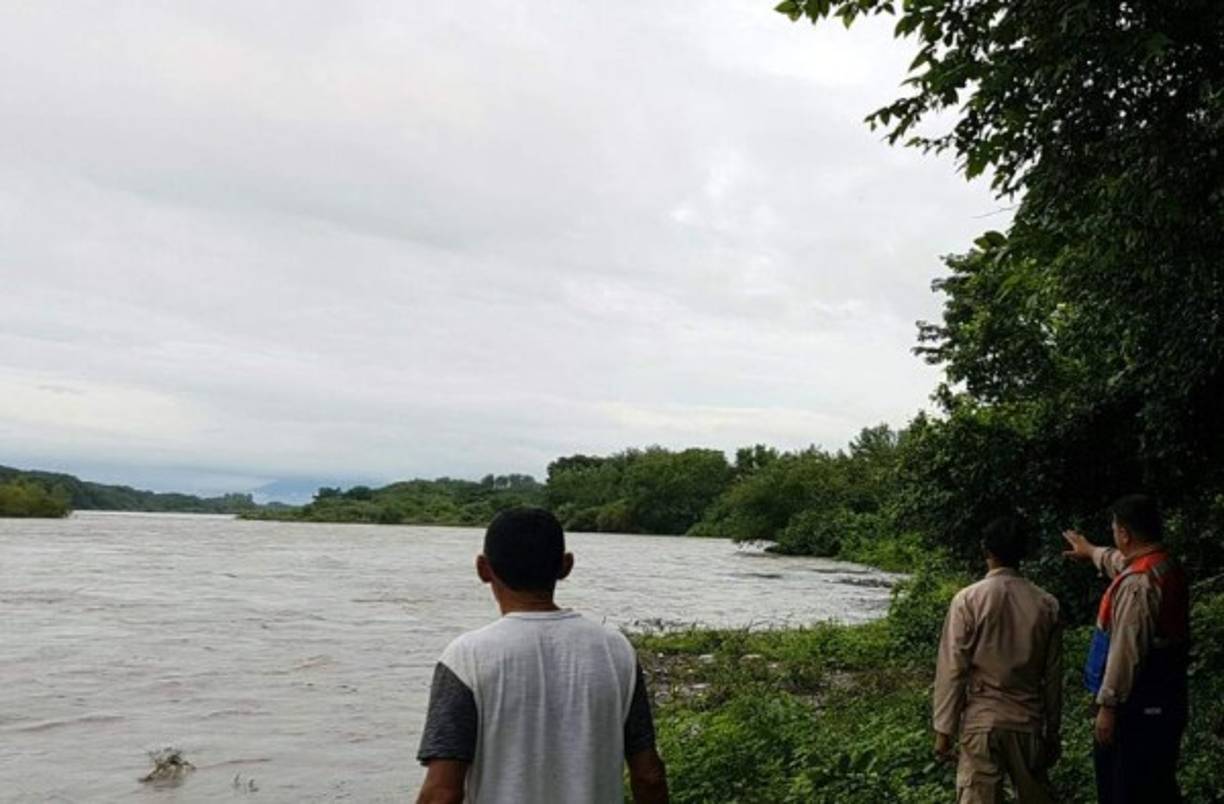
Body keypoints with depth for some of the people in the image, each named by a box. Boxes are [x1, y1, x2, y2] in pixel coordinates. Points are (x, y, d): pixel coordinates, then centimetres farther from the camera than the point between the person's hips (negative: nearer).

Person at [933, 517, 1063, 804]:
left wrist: (944, 728, -3)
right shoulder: (1046, 604, -1)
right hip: (1029, 720, 3)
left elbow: (952, 669, -10)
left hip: (982, 720, -3)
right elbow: (1053, 675, 5)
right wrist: (1053, 729, 15)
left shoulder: (968, 599, -10)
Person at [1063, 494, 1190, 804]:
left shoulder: (1137, 584, -24)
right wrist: (1092, 552, 47)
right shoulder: (1168, 566, 6)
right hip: (1165, 697, 10)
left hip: (1140, 706, -10)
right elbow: (1121, 562, 30)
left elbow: (1126, 652, -25)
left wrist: (1107, 706, -20)